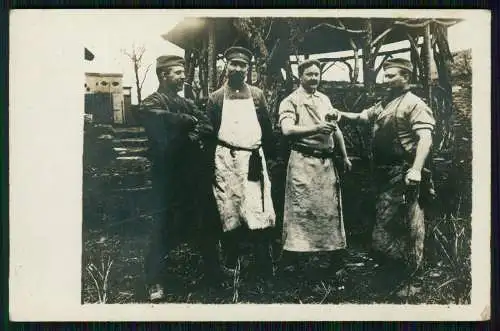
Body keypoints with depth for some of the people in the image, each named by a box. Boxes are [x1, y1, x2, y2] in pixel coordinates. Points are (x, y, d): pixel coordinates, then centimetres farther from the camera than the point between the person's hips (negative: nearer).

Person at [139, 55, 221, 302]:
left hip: (195, 173, 6)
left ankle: (213, 269, 29)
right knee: (165, 226, 0)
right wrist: (191, 121, -8)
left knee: (203, 221, 14)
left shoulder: (187, 104, 17)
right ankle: (155, 281, 11)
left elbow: (207, 127, 4)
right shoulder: (151, 103, -4)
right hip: (168, 175, -6)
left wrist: (193, 135, -15)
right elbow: (166, 120, -25)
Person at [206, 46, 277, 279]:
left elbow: (267, 130, 11)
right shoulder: (215, 98, 7)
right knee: (229, 216, 7)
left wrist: (270, 156, 4)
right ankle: (231, 267, 20)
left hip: (253, 160, 1)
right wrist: (211, 167, 1)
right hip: (225, 161, 0)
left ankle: (265, 269, 1)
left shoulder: (258, 95, 11)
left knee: (260, 216, -6)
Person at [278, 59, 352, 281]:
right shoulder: (290, 101, -1)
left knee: (331, 207, 8)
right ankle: (293, 257, 3)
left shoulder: (324, 99, 19)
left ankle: (335, 253, 18)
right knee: (301, 208, -5)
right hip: (303, 161, -6)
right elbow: (287, 130, -17)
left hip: (327, 161, 6)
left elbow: (336, 129, 24)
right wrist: (316, 128, -26)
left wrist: (345, 156, 21)